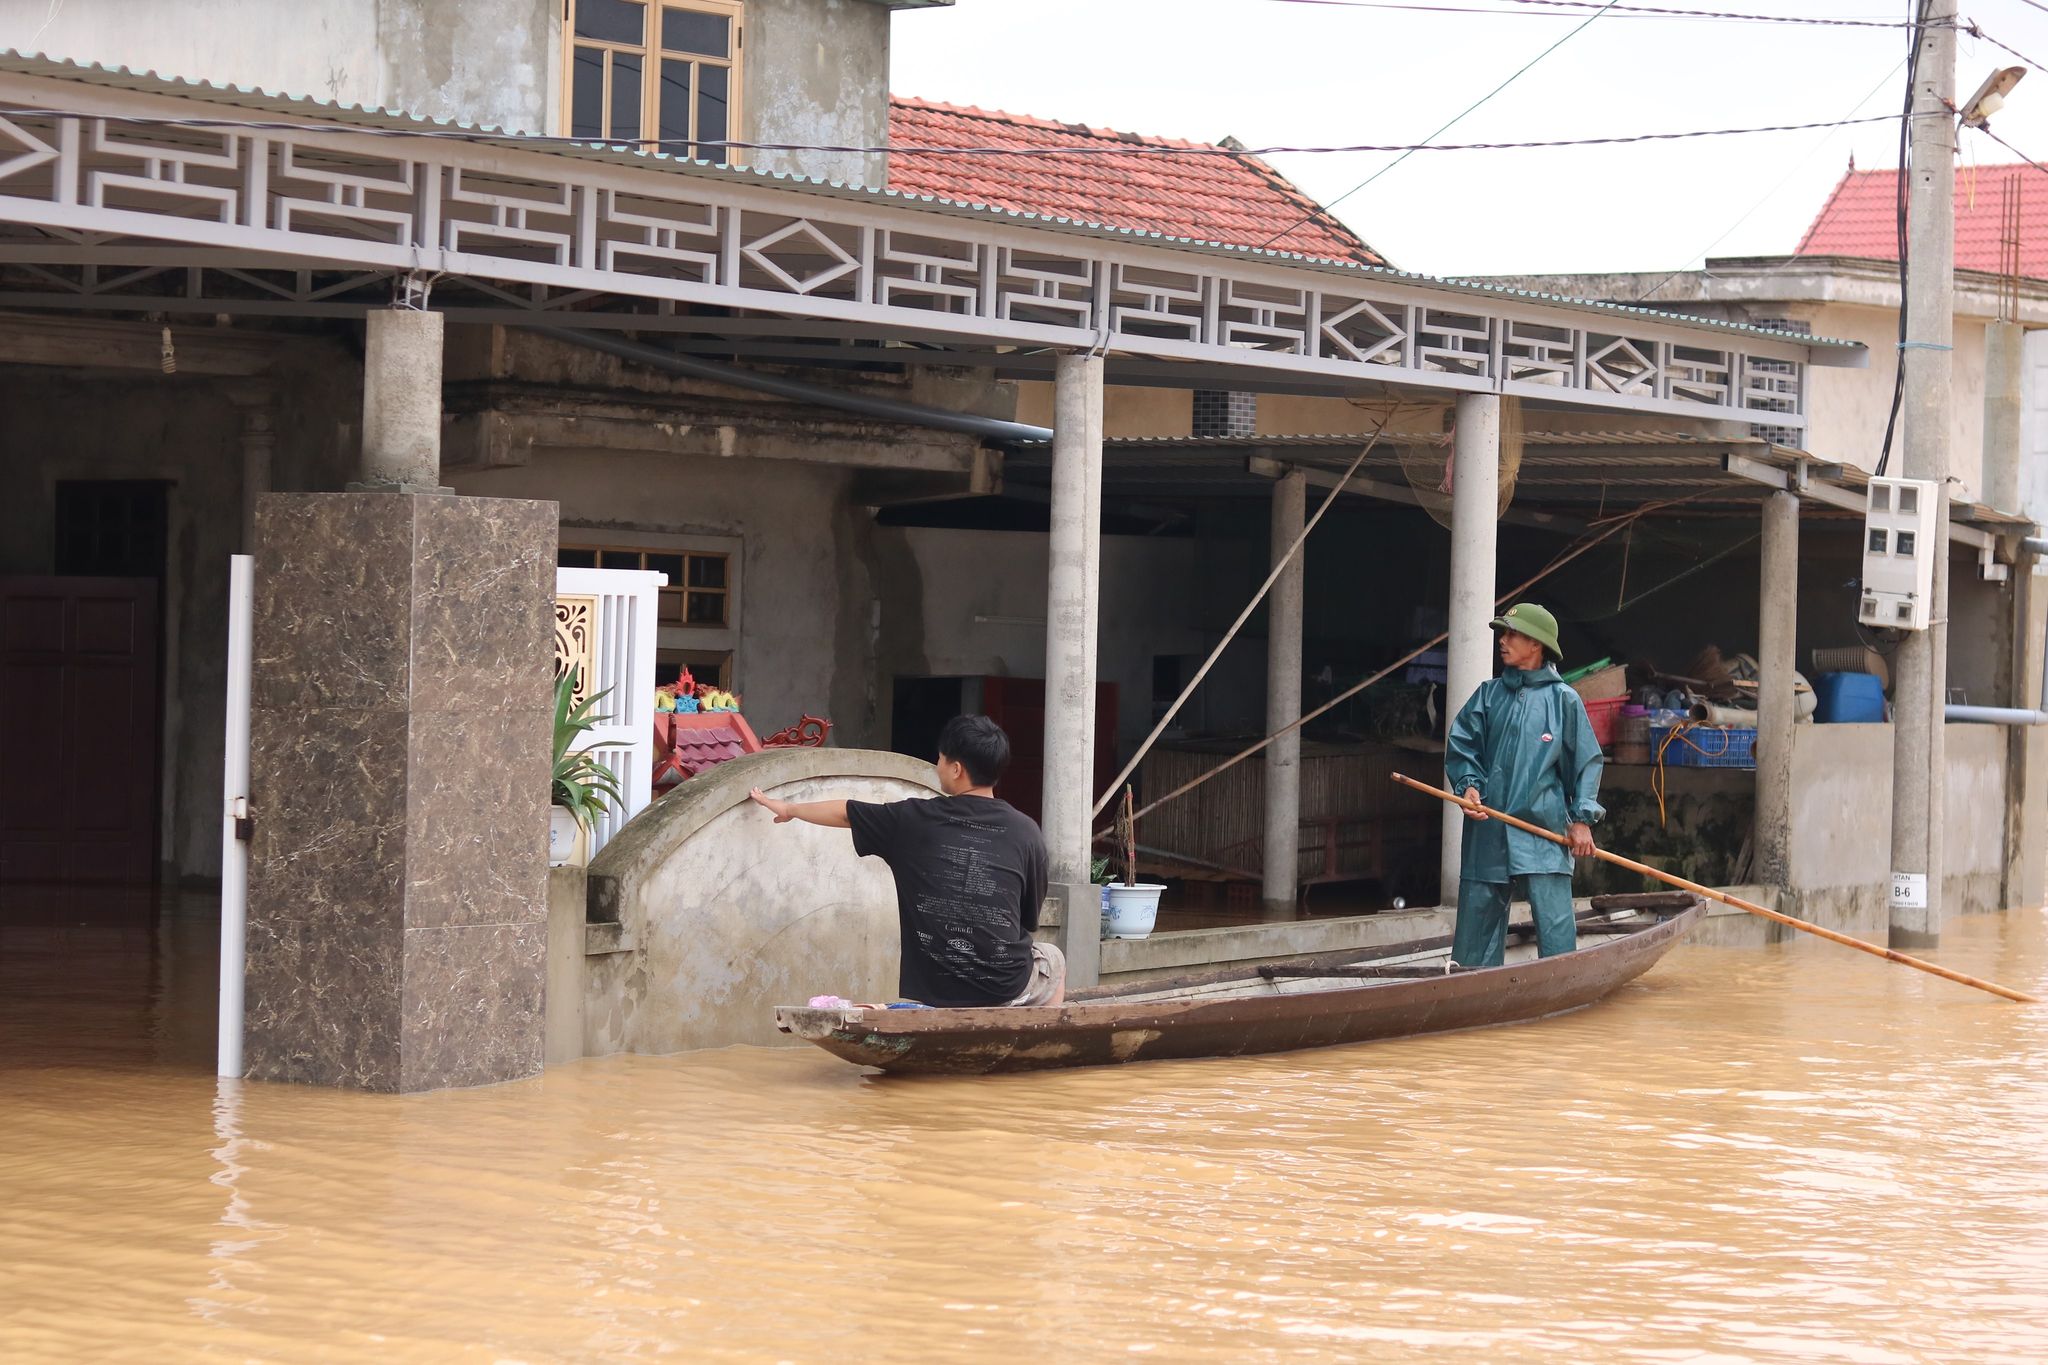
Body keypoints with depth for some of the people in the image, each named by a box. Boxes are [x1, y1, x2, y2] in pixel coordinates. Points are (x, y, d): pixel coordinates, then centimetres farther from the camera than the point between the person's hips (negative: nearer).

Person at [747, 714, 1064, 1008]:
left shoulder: (915, 820, -2)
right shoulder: (1026, 832, -3)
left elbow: (844, 814, 16)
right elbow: (1030, 916, 8)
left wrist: (788, 809, 34)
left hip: (931, 992, 1)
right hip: (1007, 989, -1)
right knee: (1052, 959, 32)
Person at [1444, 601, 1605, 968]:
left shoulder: (1564, 700, 2)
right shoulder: (1489, 695, 11)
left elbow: (1586, 760, 4)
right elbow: (1460, 744, 11)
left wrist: (1582, 818, -3)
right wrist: (1469, 784, -7)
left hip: (1544, 830, -4)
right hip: (1488, 827, 4)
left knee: (1554, 922, -8)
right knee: (1477, 911, 6)